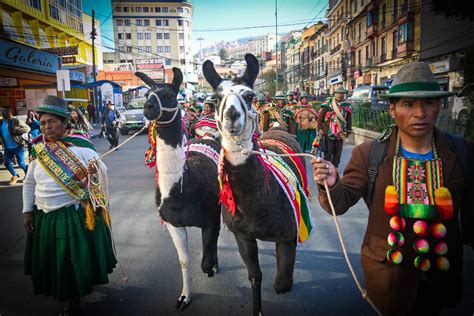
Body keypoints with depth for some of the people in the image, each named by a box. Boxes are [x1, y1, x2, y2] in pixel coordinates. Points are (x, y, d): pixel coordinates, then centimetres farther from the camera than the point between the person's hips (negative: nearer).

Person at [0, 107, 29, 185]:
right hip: (7, 147, 7)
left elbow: (27, 128, -15)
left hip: (17, 146, -7)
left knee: (21, 163, 0)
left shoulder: (15, 121, -12)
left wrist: (17, 131, -24)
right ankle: (15, 175, 30)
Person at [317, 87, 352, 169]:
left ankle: (335, 166, 23)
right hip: (328, 132, -3)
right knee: (328, 151, 1)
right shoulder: (328, 104, -3)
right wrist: (320, 128, -6)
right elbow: (321, 116, -2)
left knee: (338, 152, 10)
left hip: (340, 133, 4)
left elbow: (349, 119, 11)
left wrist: (348, 131, 8)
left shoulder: (346, 106, 7)